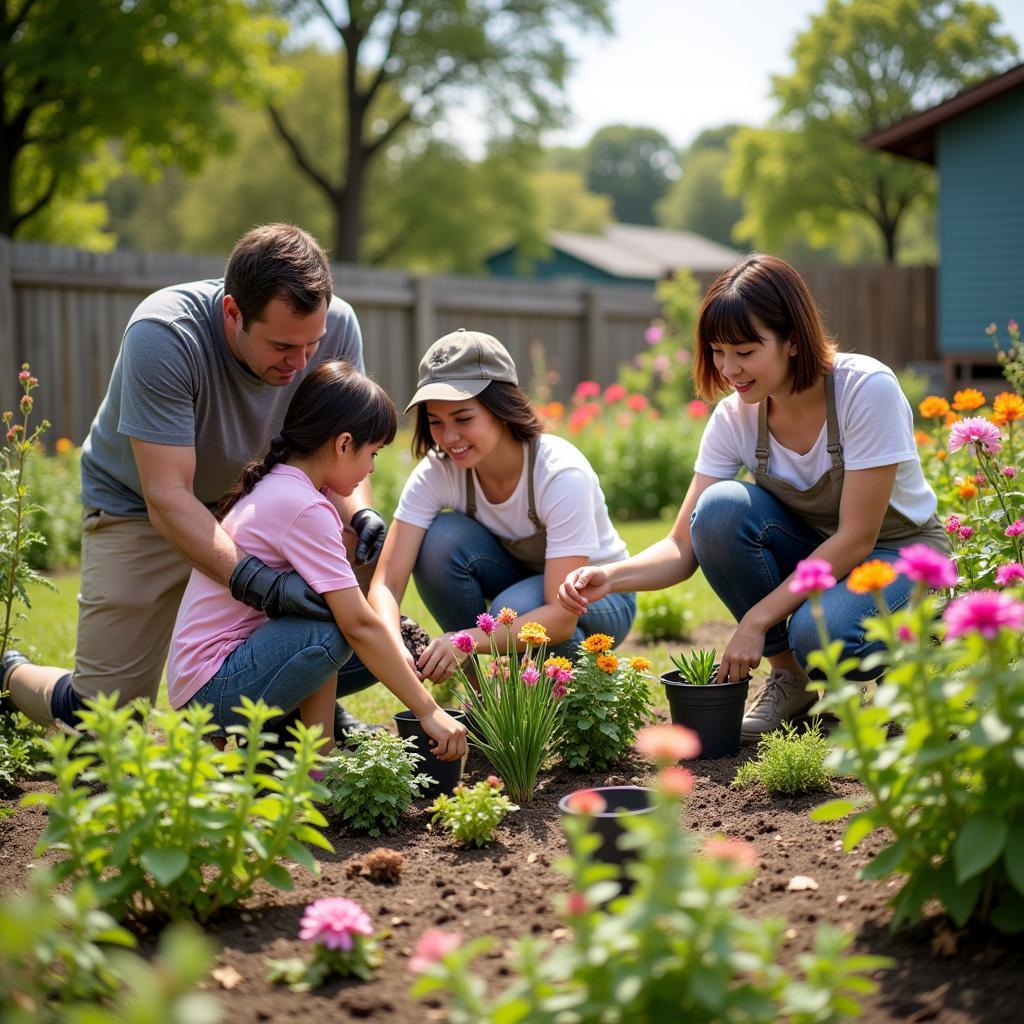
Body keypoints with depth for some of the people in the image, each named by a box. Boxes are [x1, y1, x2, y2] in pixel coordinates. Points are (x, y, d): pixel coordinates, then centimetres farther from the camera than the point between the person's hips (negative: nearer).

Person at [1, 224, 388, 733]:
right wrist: (261, 585, -48)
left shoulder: (336, 326, -20)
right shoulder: (162, 336, -34)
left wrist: (360, 516, -32)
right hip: (137, 509, -4)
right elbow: (167, 497, -36)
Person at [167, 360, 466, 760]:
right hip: (213, 692, -9)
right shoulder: (304, 509, -19)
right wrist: (428, 711, -17)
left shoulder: (274, 486, 10)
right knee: (337, 625, -24)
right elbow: (358, 625, -21)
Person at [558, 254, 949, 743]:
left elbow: (856, 538, -25)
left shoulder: (868, 388, -26)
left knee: (820, 636, -36)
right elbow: (683, 548, -13)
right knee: (720, 508, -26)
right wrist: (611, 577, -33)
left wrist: (757, 620, -27)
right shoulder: (734, 418, -12)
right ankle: (789, 678, -7)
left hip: (896, 552, -4)